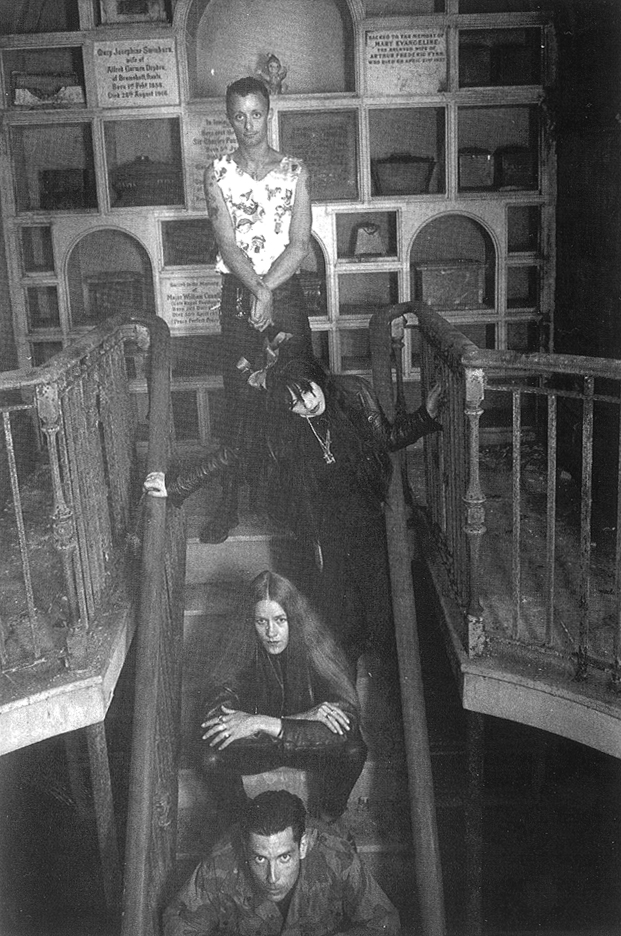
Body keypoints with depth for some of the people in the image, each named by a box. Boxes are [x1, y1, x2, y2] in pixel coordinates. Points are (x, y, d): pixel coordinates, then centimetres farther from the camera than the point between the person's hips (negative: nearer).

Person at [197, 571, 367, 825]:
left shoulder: (316, 649, -25)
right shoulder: (238, 652, -22)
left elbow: (346, 723, -34)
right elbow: (216, 719, -32)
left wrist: (263, 723, -42)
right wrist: (304, 717, -37)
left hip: (308, 747, 0)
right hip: (255, 748, 1)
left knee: (353, 751, -30)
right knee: (210, 758, -28)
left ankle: (329, 821, 3)